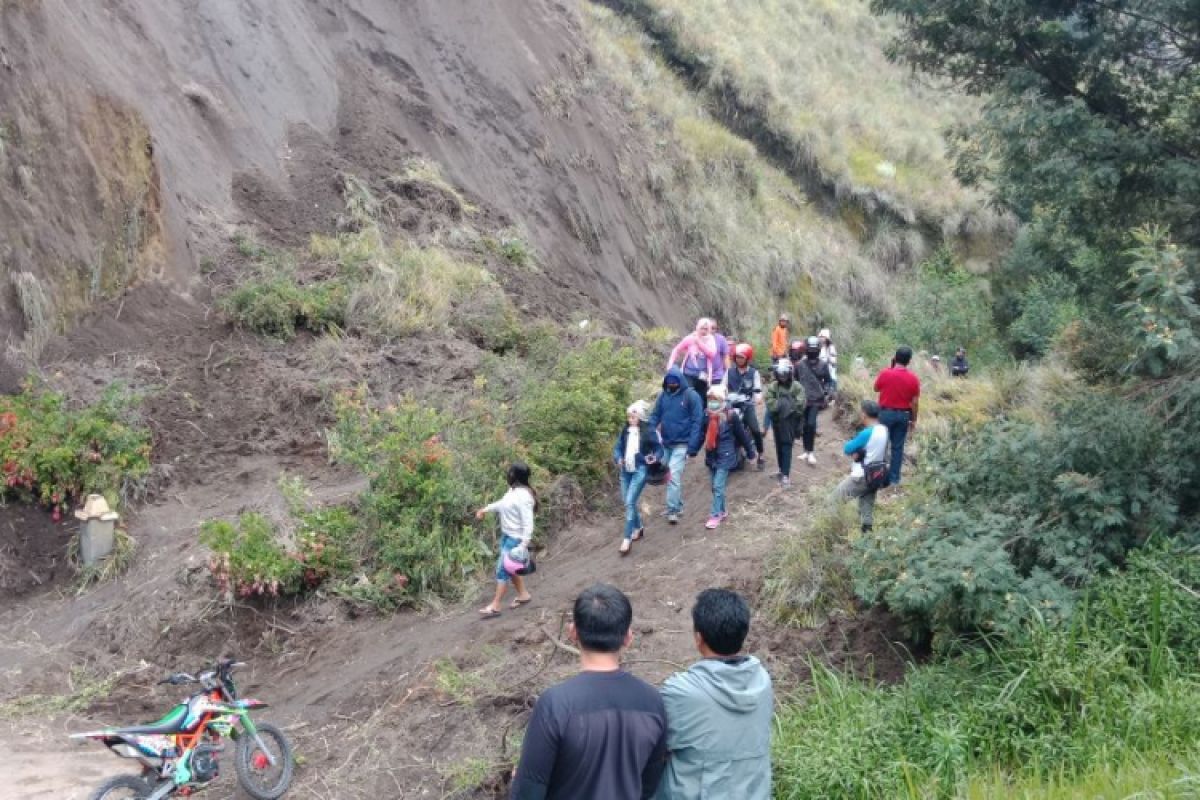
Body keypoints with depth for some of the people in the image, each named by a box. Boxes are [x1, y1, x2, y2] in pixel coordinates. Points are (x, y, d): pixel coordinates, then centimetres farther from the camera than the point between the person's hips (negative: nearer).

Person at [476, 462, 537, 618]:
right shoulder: (513, 490, 2)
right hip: (507, 535, 10)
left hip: (516, 539, -10)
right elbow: (503, 504, 23)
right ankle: (523, 594, 37)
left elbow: (527, 523, -27)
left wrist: (524, 544, -29)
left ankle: (495, 606, 2)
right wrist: (485, 509, 29)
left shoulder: (523, 496, -27)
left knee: (502, 569, -5)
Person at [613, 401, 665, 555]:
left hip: (640, 470, -6)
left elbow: (659, 448, 0)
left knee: (630, 502, -14)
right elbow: (617, 447, 10)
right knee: (627, 502, 14)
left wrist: (655, 458, -20)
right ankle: (638, 527, 37)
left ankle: (627, 538, -10)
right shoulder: (625, 431, 6)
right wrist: (618, 459, -10)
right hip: (625, 471, 6)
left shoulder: (649, 431, -7)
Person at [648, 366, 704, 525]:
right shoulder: (663, 395, 1)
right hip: (665, 443, 5)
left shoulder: (691, 396, -11)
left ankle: (672, 510, -6)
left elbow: (697, 421, -11)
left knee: (674, 476, -13)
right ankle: (678, 505, 29)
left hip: (682, 444, -5)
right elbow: (655, 416, 6)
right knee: (669, 476, 13)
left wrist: (692, 446, -14)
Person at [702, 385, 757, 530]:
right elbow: (702, 435, 12)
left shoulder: (731, 416, -12)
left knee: (718, 486, -9)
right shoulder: (707, 416, 1)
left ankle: (716, 515, -3)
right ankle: (722, 511, 30)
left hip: (725, 457, -5)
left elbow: (742, 435, -4)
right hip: (711, 456, 5)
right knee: (716, 487, 14)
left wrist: (750, 452, 2)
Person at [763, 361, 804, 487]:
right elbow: (770, 404, -8)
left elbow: (800, 404, -13)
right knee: (779, 446, 12)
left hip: (790, 421, -4)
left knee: (786, 446, -9)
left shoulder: (797, 387, -4)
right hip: (777, 421, 4)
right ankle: (782, 470, 26)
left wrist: (780, 403, -13)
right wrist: (787, 404, -16)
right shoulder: (773, 387, 3)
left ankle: (786, 474, -11)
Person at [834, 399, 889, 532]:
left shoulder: (867, 433, -24)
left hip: (861, 478, -8)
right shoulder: (883, 430, 2)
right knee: (867, 509, 16)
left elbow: (847, 449, -15)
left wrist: (854, 451, 4)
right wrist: (858, 452, -7)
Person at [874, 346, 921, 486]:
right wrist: (914, 420, 8)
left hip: (886, 412, -1)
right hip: (903, 415, 1)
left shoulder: (885, 373, -11)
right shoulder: (913, 378, -7)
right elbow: (915, 401, -3)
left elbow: (876, 388, 7)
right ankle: (894, 478, 11)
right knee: (898, 447, 8)